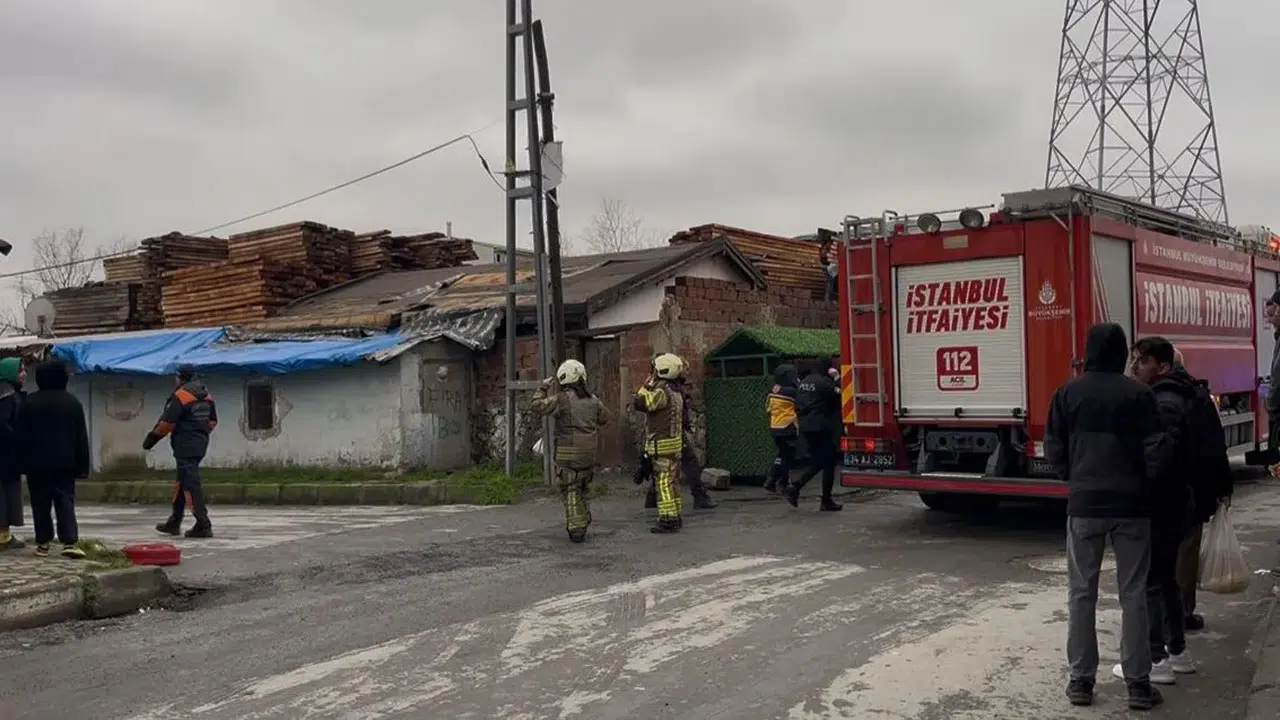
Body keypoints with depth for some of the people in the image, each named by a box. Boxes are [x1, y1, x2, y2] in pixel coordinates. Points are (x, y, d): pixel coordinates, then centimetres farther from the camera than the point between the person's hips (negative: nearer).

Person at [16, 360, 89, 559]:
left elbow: (22, 435, 0)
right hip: (65, 461, 0)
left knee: (41, 505, 6)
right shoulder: (73, 402, 4)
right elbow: (81, 437, 3)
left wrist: (23, 462, 5)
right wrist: (82, 465, 6)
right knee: (66, 503, -2)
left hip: (37, 462, 0)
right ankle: (69, 542, -13)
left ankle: (43, 543, 8)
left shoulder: (29, 402, 1)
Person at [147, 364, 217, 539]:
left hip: (185, 446, -9)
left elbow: (166, 422, -13)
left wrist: (152, 438, 0)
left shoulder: (180, 396, -14)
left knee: (191, 484, -7)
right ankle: (174, 522, 25)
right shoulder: (207, 396, 10)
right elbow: (212, 421, 16)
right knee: (182, 481, 18)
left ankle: (203, 525, -10)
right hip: (200, 444, 9)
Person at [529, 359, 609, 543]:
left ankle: (576, 528, -4)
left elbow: (536, 405, -6)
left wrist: (544, 387, 6)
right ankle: (583, 521, 18)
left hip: (569, 453, -5)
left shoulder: (562, 399, -12)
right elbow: (604, 419, 21)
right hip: (590, 452, 5)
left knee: (570, 491, 2)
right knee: (581, 487, 20)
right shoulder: (592, 400, 6)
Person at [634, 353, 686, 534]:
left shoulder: (662, 391, -17)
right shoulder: (675, 391, 15)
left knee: (664, 483, -8)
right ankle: (675, 518, 19)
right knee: (671, 483, 14)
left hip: (662, 445, -10)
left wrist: (647, 385, -16)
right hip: (675, 444, 10)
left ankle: (668, 520, -9)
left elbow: (640, 403, -24)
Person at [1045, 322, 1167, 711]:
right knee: (1133, 594, 6)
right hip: (1131, 505, 0)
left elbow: (1054, 450, 1)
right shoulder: (1139, 394, -5)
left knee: (1082, 593, 8)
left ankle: (1081, 680, 10)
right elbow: (1155, 451, -7)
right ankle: (1138, 683, 9)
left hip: (1084, 504, 1)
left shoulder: (1069, 393, -1)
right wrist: (1141, 485, 11)